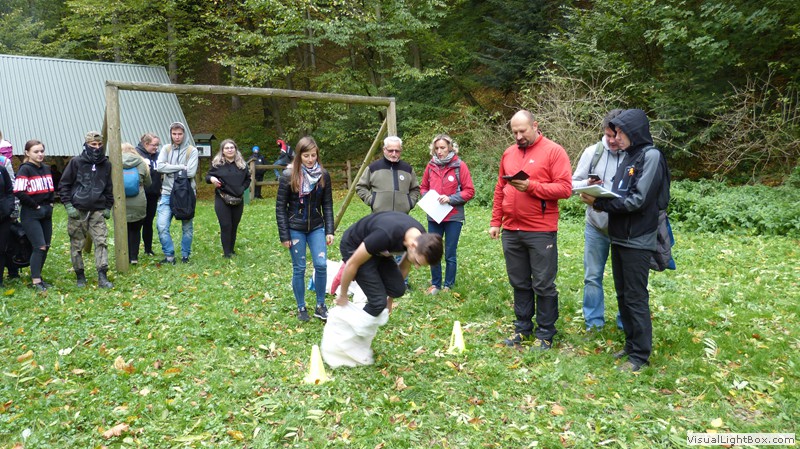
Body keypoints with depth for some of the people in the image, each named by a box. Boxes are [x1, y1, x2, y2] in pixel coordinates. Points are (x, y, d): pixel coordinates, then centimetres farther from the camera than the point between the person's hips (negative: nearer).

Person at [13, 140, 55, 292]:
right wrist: (36, 206, -12)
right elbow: (19, 192, -18)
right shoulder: (25, 169, -10)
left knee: (46, 247, 8)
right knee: (40, 247, -13)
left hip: (46, 213, 7)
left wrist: (50, 204, 8)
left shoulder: (46, 168, 11)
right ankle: (35, 282, -6)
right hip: (30, 215, -7)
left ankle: (37, 277, 19)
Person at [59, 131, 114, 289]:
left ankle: (102, 277, -10)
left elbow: (109, 188, 15)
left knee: (101, 241, -9)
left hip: (98, 211, 2)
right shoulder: (76, 162, -3)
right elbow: (63, 185, 0)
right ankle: (80, 276, 18)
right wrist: (68, 205, -7)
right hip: (77, 210, -2)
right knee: (77, 245, 6)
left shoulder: (106, 164, 6)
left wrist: (108, 207, 11)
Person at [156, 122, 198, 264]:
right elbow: (160, 167, -10)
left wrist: (171, 170, -9)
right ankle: (169, 255, 5)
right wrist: (180, 167, -15)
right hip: (168, 193, 2)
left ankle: (185, 255, 24)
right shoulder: (166, 149, 4)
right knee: (162, 225, -8)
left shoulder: (192, 151, -4)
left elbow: (191, 172, -15)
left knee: (187, 227, 9)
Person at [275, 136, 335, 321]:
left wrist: (329, 230, -2)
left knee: (321, 265, -7)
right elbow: (280, 207, -6)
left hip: (316, 227, 2)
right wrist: (284, 235, -8)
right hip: (295, 228, -2)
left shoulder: (323, 175, -2)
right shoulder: (289, 176, -10)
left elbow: (327, 205, 3)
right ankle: (301, 308, 20)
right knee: (299, 269, 4)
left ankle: (320, 306, 10)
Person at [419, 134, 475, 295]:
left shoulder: (459, 166, -6)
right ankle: (435, 284, 25)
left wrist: (450, 198, -18)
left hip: (453, 217, -3)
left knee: (450, 255, 6)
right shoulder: (431, 166, 4)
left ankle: (448, 286, 19)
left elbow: (469, 191, -7)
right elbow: (423, 187, 15)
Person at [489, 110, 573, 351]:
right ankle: (523, 329, 27)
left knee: (543, 285, 3)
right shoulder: (508, 153, 13)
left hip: (541, 231, -5)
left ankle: (545, 335, 16)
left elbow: (564, 188, -13)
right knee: (519, 283, 14)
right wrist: (495, 222, 12)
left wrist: (531, 186, -21)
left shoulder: (553, 151, -5)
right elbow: (500, 190, 16)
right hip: (511, 231, 6)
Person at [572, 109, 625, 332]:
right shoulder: (592, 152, -3)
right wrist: (587, 184, -19)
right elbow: (573, 183, 2)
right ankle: (593, 324, 23)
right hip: (595, 226, 2)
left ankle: (626, 325, 26)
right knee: (592, 276, 10)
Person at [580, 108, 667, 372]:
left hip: (637, 242, -8)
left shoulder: (650, 156, -12)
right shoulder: (628, 157, 14)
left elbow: (638, 200, -20)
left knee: (636, 298, -1)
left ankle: (640, 355, 10)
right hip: (619, 238, 8)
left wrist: (599, 203, -19)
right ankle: (631, 344, 28)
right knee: (623, 295, 15)